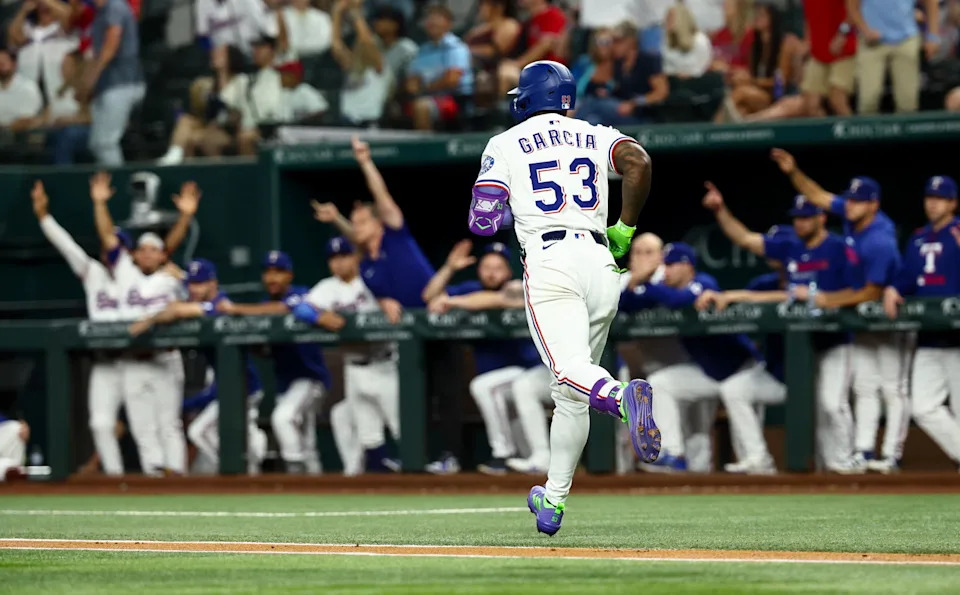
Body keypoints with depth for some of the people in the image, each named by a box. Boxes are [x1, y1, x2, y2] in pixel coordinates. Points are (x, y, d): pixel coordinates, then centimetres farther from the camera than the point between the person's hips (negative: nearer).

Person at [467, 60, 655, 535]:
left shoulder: (506, 144, 12)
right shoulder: (596, 137, 19)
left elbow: (482, 221, 3)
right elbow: (639, 162, -3)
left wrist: (506, 209, 27)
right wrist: (624, 229, 8)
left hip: (549, 261, -4)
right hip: (600, 262, 4)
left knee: (570, 372, -21)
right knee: (570, 396, 13)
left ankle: (624, 399, -53)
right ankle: (553, 500, 18)